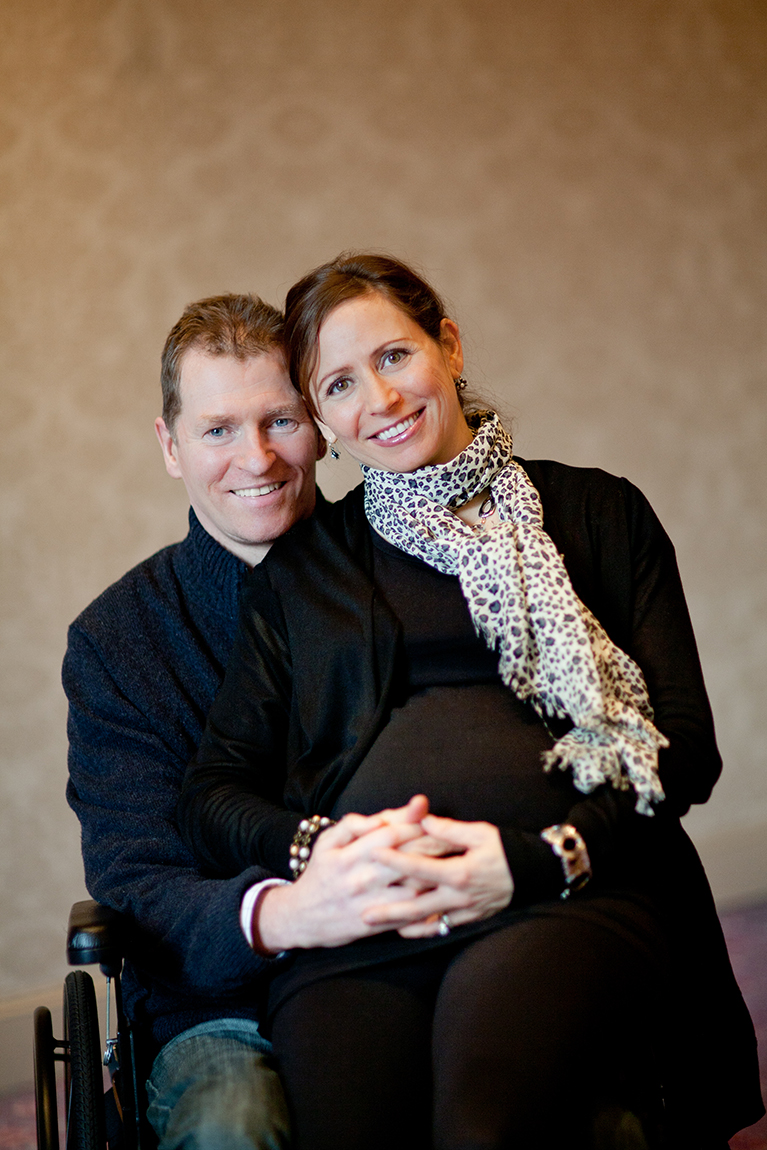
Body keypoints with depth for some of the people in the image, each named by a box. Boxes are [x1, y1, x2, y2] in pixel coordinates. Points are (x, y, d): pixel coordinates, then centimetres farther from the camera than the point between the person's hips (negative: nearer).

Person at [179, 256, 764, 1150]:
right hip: (353, 925, 2)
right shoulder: (299, 567, 23)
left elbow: (684, 745, 9)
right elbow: (213, 792, 16)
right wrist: (312, 849, -6)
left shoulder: (599, 513, 18)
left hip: (563, 899, -1)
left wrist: (539, 858, -8)